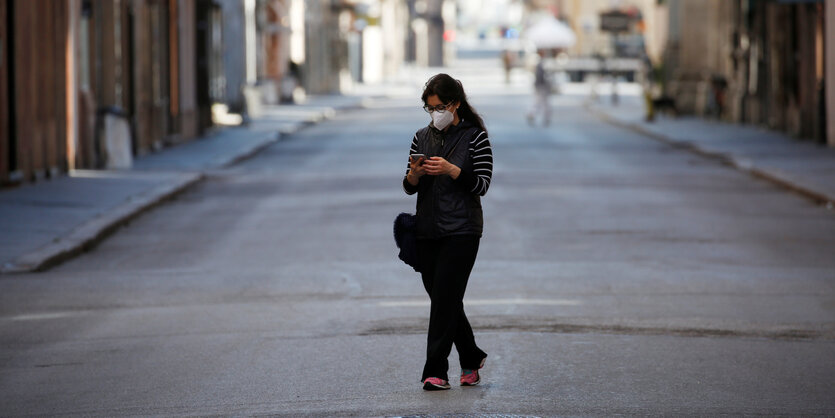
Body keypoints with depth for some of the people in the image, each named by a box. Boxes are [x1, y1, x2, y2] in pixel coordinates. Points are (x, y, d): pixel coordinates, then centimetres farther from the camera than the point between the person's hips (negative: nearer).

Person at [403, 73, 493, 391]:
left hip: (461, 230, -5)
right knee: (442, 298, 10)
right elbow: (409, 188, 11)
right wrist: (414, 174, -11)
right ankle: (471, 358, 29)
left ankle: (436, 371, -9)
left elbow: (482, 184, -8)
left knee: (445, 298, -11)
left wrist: (451, 170, -21)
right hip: (427, 230, 5)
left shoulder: (475, 136, -3)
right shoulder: (422, 137, 10)